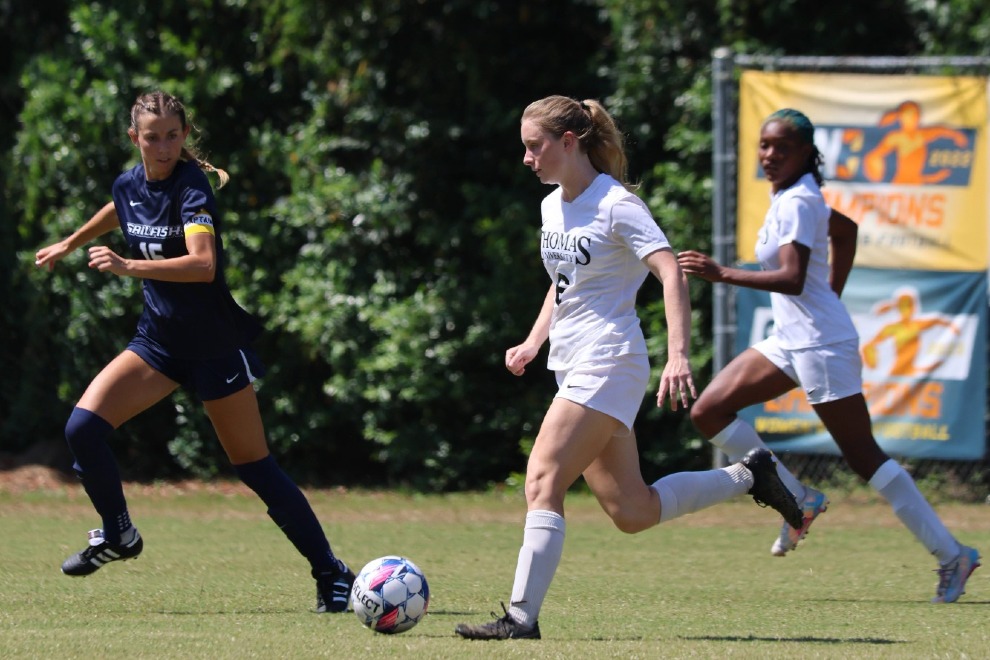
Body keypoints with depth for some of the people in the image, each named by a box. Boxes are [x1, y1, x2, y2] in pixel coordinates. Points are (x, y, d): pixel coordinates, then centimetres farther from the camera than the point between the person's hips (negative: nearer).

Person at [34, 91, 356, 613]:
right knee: (83, 426, -11)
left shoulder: (192, 188, -21)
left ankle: (330, 574, 8)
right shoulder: (129, 185, 0)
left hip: (214, 346, -6)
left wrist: (129, 267, -47)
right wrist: (69, 244, 42)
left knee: (253, 465, -3)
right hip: (158, 339, 6)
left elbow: (203, 264, -38)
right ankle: (117, 535, 11)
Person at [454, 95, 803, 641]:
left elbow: (671, 274, -21)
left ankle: (522, 616, -20)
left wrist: (677, 356, -32)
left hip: (608, 365, -9)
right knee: (632, 512, 6)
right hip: (572, 367, 9)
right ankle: (748, 477, 22)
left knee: (543, 480, -18)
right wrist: (533, 342, 16)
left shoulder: (616, 205, -12)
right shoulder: (552, 206, 14)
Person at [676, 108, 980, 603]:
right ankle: (798, 500, 10)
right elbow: (846, 231, 28)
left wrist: (723, 274, -34)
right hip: (790, 340, 10)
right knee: (708, 412, 4)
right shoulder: (786, 196, 11)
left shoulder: (797, 202, -17)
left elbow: (792, 280, -30)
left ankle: (951, 556, 0)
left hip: (821, 345, -10)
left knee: (863, 457, -7)